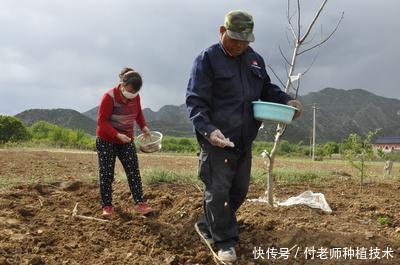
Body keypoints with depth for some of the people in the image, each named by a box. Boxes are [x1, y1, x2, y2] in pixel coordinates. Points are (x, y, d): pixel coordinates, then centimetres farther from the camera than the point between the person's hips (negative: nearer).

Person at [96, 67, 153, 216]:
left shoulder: (135, 97, -5)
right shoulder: (109, 97, -22)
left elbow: (138, 113, 13)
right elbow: (101, 121, -22)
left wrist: (143, 126, -5)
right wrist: (117, 135, -33)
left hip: (126, 140, 5)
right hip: (106, 141, -4)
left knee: (134, 171, -3)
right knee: (106, 174, 0)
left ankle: (139, 203, -2)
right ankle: (107, 206, 11)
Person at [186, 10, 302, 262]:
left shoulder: (255, 59, 13)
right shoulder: (208, 59, -7)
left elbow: (267, 89, 24)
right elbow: (195, 100, -13)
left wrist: (286, 100, 3)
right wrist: (207, 129, -28)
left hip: (244, 140, 7)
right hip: (217, 140, -7)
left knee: (239, 190, 15)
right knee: (218, 190, -1)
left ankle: (207, 225, 34)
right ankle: (225, 242, 14)